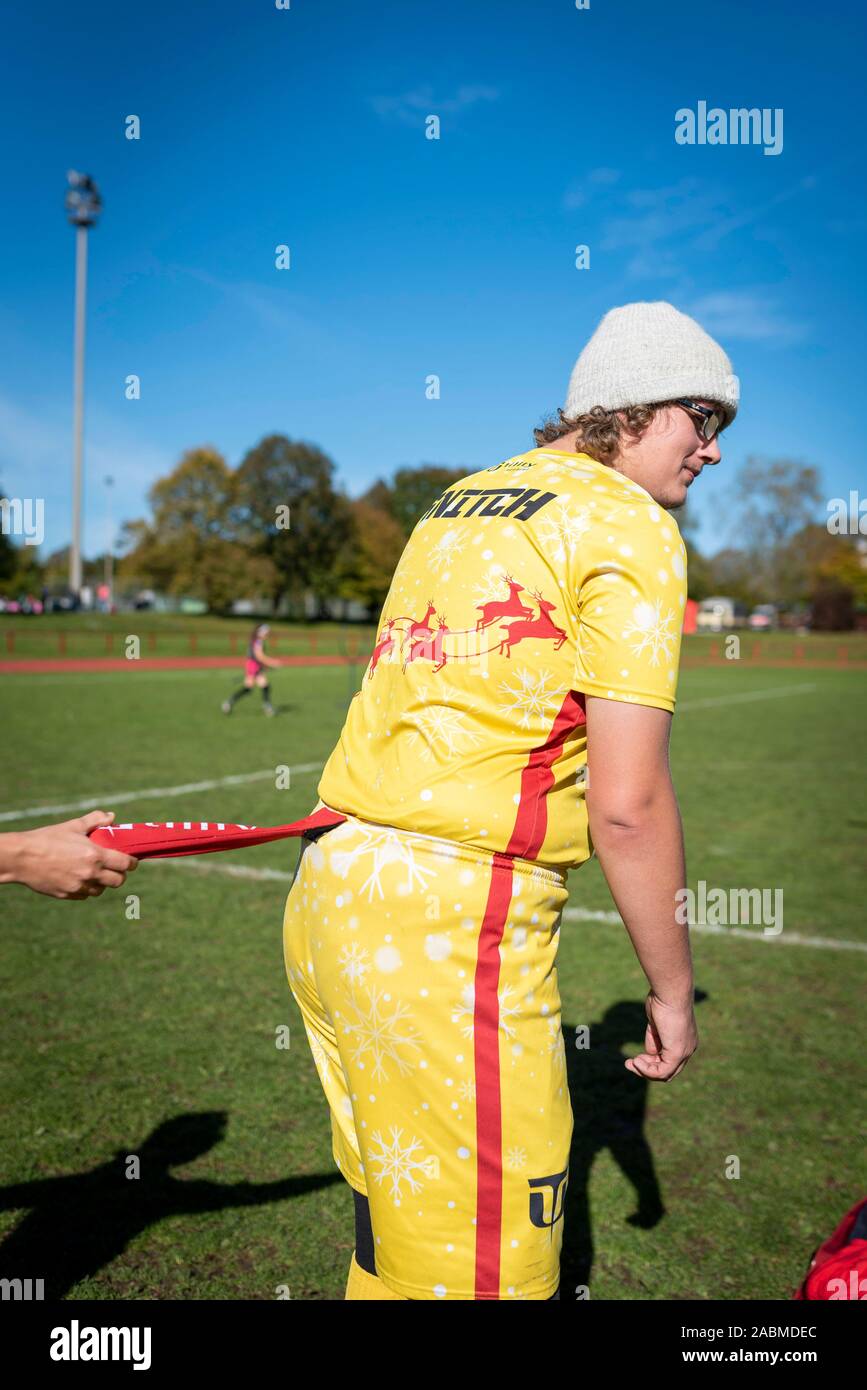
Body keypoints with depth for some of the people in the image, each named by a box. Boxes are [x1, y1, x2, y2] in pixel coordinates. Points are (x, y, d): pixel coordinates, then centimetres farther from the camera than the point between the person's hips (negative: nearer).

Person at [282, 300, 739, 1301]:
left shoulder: (460, 499, 17)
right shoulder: (630, 526, -7)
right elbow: (626, 805, -12)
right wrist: (672, 989, -1)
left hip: (327, 892, 9)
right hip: (448, 925, -8)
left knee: (396, 1236, 23)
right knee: (484, 1268, 6)